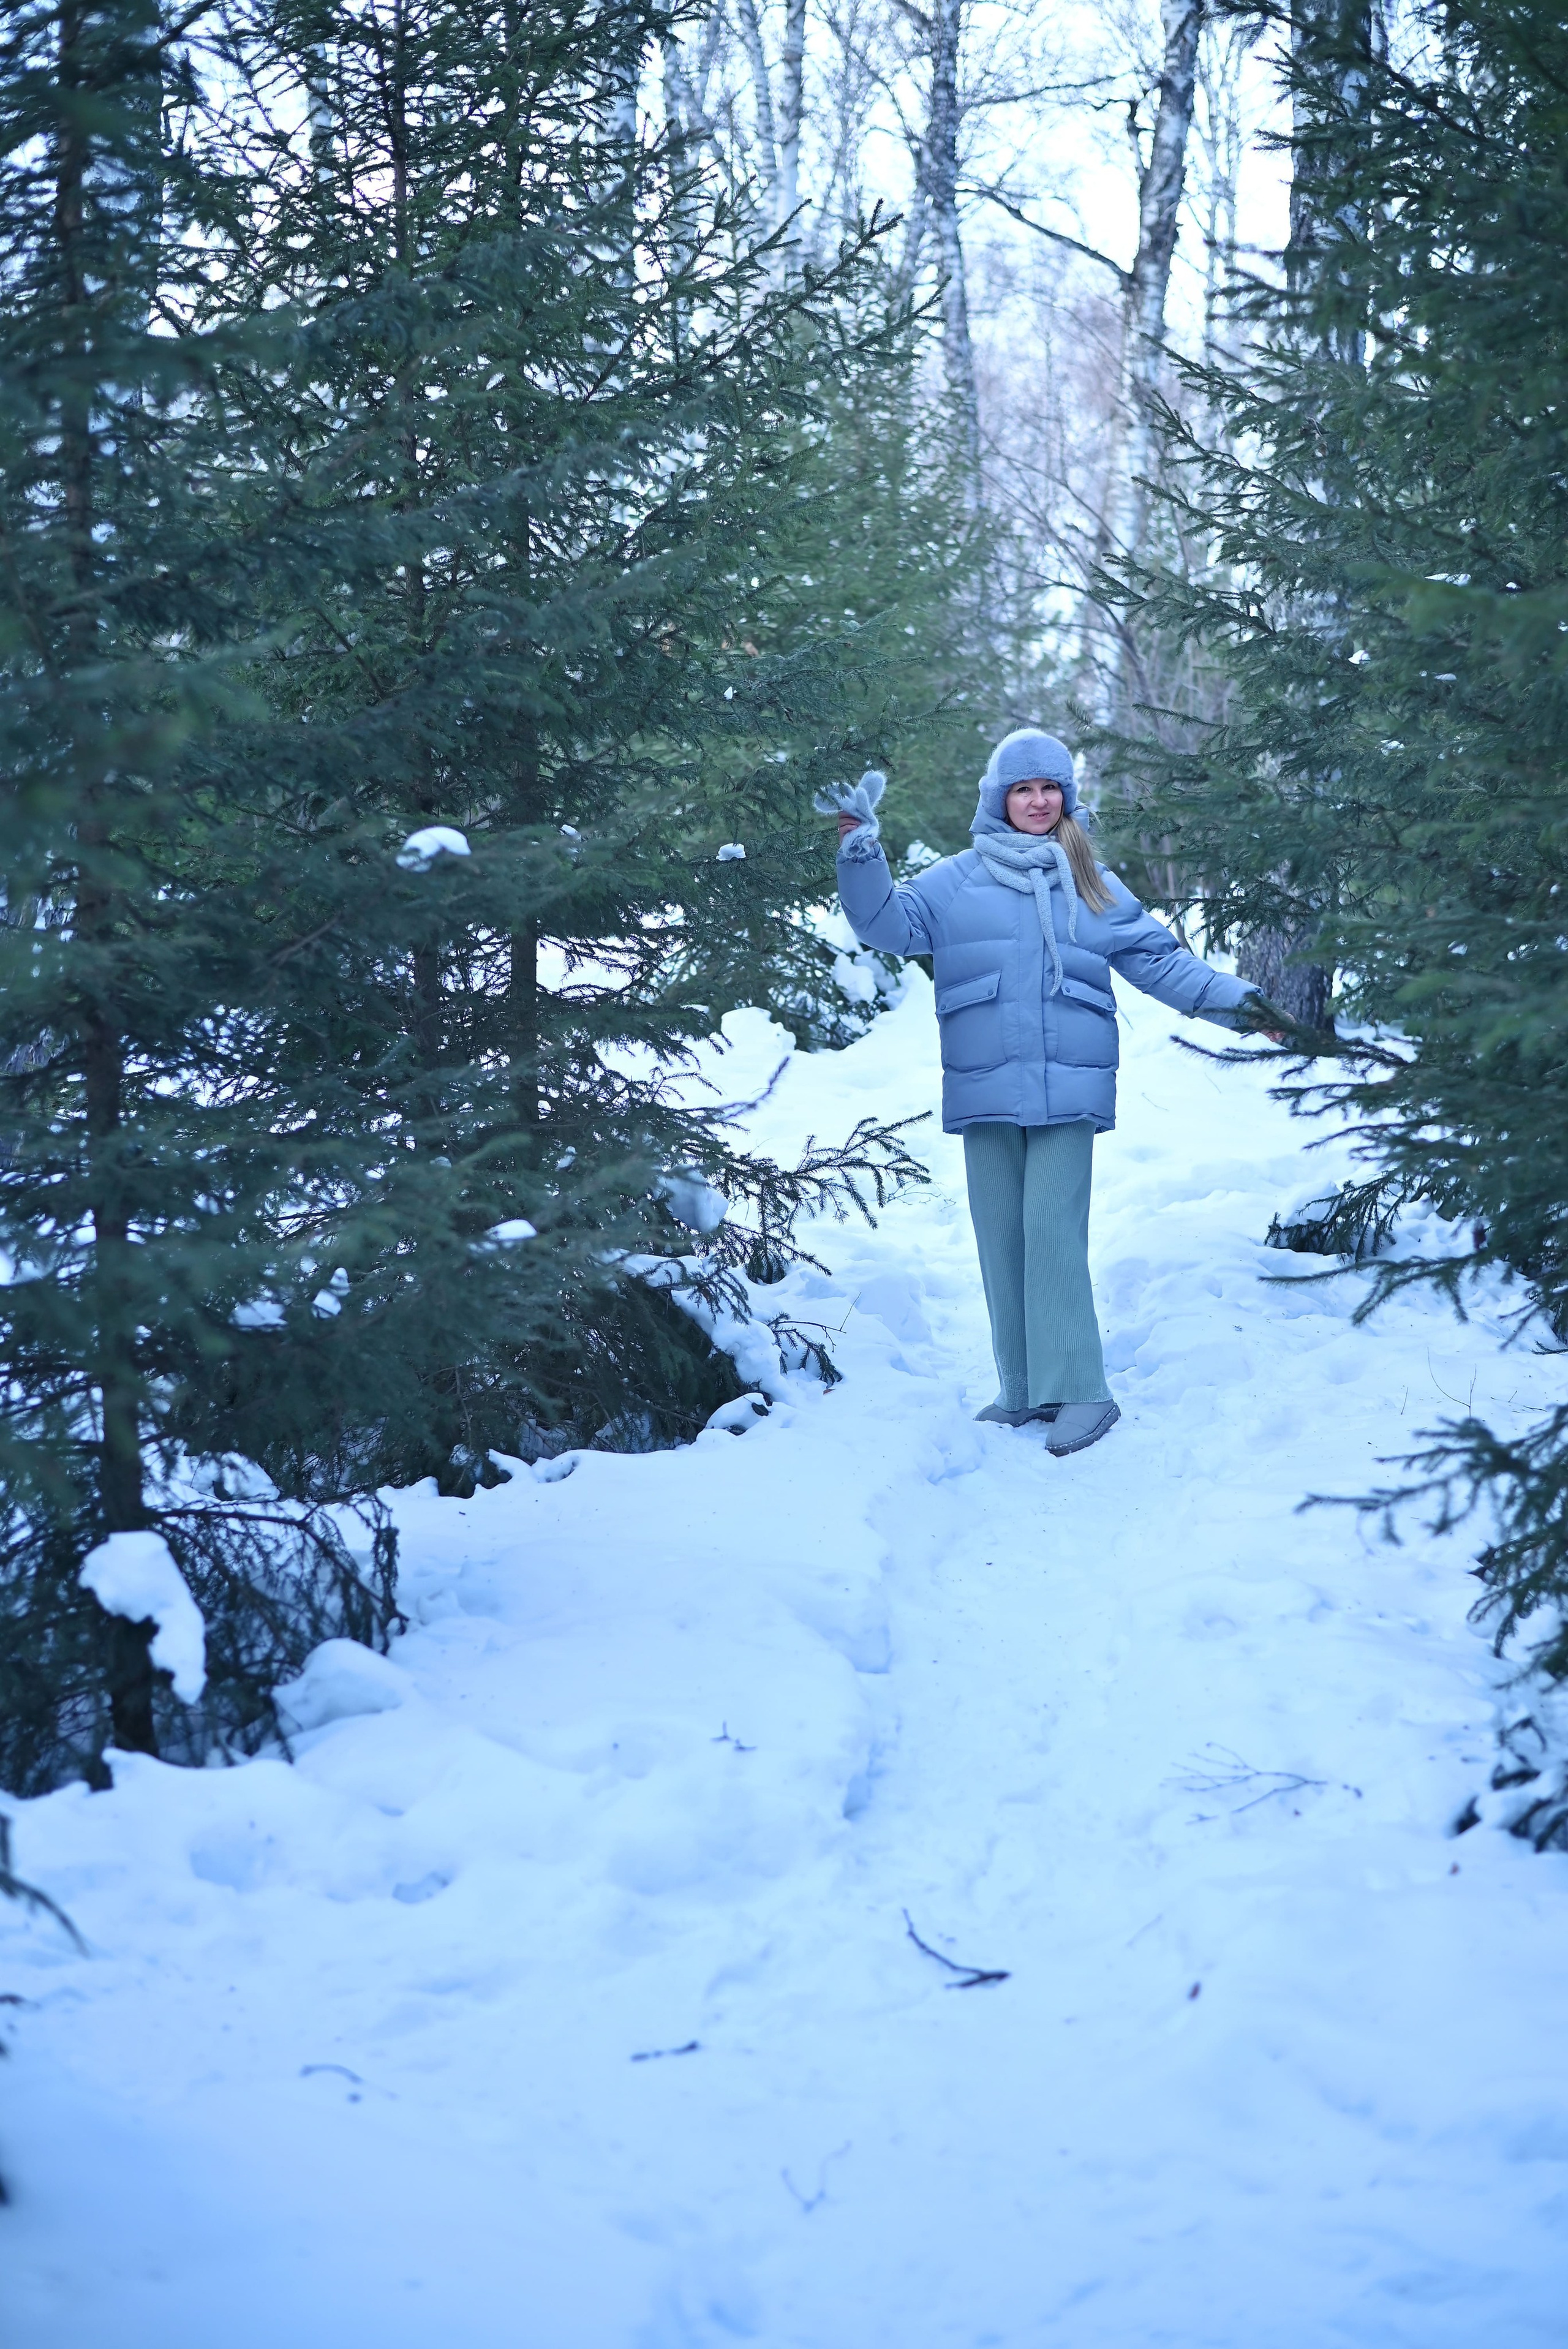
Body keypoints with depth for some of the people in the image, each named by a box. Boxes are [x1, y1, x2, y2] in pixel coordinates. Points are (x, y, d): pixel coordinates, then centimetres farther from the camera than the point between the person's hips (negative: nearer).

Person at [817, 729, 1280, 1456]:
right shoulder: (955, 881, 10)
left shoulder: (1093, 886, 12)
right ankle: (1024, 1390, 15)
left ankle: (1078, 1391, -11)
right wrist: (860, 845, -10)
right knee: (1000, 1237, 6)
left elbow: (1157, 959, 13)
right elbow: (887, 923, 1)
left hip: (1067, 1088, -2)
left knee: (1053, 1230, -13)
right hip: (985, 1089, 2)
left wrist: (1226, 997, 5)